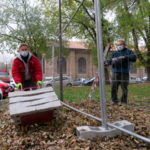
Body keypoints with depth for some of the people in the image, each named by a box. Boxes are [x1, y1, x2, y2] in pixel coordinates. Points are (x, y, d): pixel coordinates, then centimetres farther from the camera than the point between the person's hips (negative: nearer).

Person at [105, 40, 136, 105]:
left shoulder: (129, 52, 11)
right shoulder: (115, 53, 17)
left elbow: (134, 58, -9)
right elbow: (108, 61, 9)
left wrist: (125, 57, -21)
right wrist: (112, 60, -14)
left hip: (124, 73, -2)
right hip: (115, 73, 2)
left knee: (124, 88, -2)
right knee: (113, 87, -4)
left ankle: (124, 102, 9)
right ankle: (114, 101, 7)